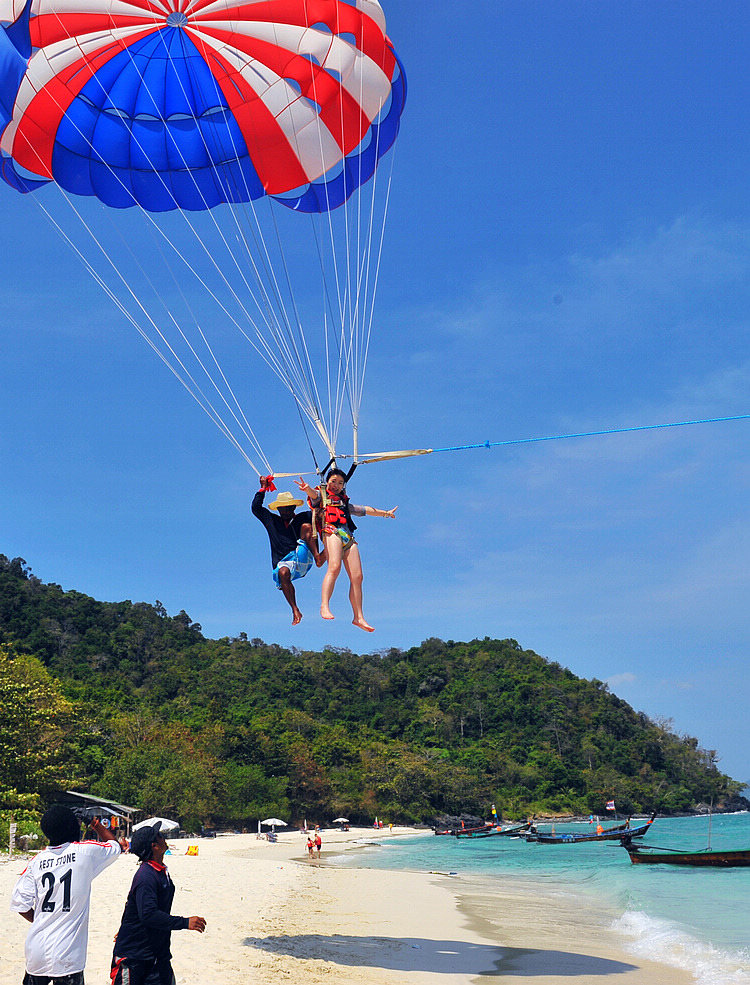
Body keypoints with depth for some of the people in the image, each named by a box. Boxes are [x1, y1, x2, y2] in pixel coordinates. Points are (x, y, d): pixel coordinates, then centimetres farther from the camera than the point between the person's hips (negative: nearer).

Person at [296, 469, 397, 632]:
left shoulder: (344, 502, 36)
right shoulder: (321, 495, 19)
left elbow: (364, 510, 46)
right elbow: (314, 495, -5)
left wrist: (385, 513, 55)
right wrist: (307, 489, -30)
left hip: (348, 537, 6)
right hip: (331, 532, -6)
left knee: (357, 577, -7)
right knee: (334, 567, -30)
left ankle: (358, 617, -6)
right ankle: (324, 606, -38)